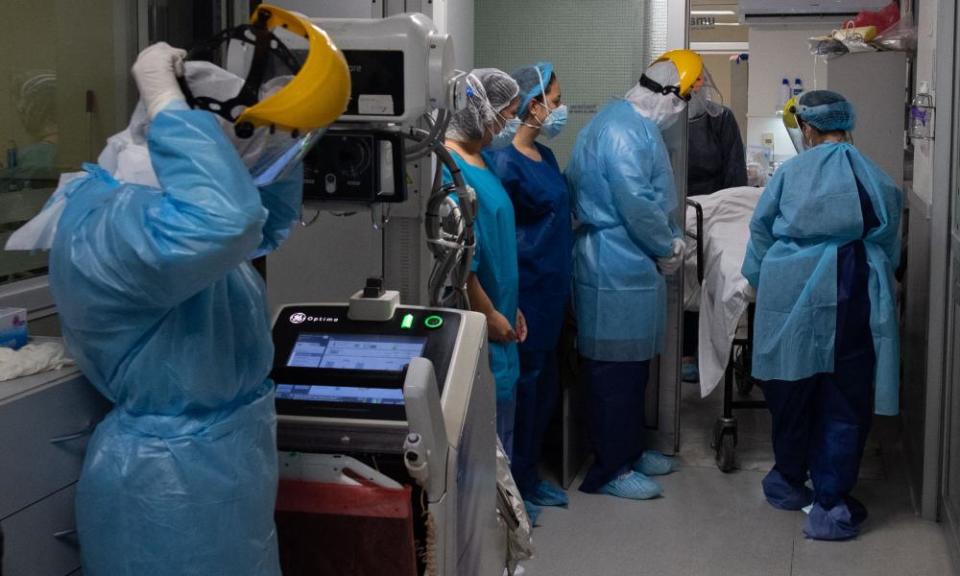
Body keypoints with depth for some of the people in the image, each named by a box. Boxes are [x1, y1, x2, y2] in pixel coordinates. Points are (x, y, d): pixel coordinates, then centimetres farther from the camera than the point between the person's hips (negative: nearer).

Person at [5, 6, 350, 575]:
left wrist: (279, 130, 5)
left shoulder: (152, 200, 7)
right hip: (171, 487, -10)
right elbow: (225, 218, -47)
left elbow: (267, 222, 20)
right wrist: (165, 100, -33)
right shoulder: (101, 227, -27)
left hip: (218, 462, 10)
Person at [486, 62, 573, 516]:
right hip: (525, 291, -9)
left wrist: (561, 284, 17)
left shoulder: (545, 156, 11)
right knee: (522, 386, 1)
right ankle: (512, 485, 15)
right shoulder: (504, 163, -17)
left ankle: (530, 476, 31)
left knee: (545, 385, 17)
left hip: (551, 291, 9)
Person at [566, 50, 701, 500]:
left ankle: (629, 451, 31)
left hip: (634, 265, 11)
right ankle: (608, 470, 7)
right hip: (616, 271, -11)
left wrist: (670, 241, 9)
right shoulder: (622, 130, -20)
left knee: (634, 365, 19)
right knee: (616, 370, -2)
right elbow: (637, 205, -23)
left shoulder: (638, 125, 14)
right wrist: (667, 250, -9)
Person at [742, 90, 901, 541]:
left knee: (792, 393, 15)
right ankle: (829, 506, 1)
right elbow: (888, 249, 12)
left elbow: (760, 233, 10)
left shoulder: (790, 173, 5)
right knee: (844, 402, 3)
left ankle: (789, 483, 32)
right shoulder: (875, 179, 7)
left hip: (790, 299, 1)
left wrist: (763, 285, 23)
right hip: (851, 302, -1)